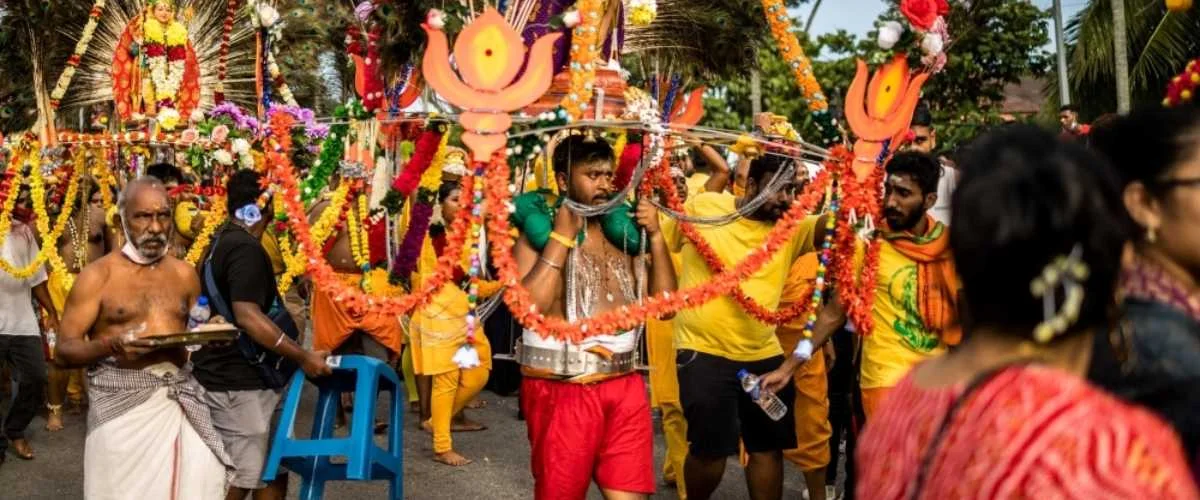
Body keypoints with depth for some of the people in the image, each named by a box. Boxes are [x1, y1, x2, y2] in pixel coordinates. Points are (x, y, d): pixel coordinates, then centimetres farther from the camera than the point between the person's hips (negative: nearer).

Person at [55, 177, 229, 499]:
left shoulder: (185, 273, 12)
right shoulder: (97, 276, -2)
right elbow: (64, 350, -4)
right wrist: (111, 345, -23)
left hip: (180, 401, 4)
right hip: (122, 404, -3)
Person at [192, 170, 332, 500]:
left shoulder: (221, 242, 14)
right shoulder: (246, 249, -17)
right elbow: (247, 316, -27)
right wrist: (303, 357, -24)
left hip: (225, 374, 10)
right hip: (238, 384, -10)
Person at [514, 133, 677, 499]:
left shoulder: (622, 235, 11)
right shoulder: (539, 234, -3)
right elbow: (528, 307, -20)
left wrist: (655, 236, 1)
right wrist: (563, 235, -16)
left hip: (624, 387, 5)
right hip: (561, 390, -4)